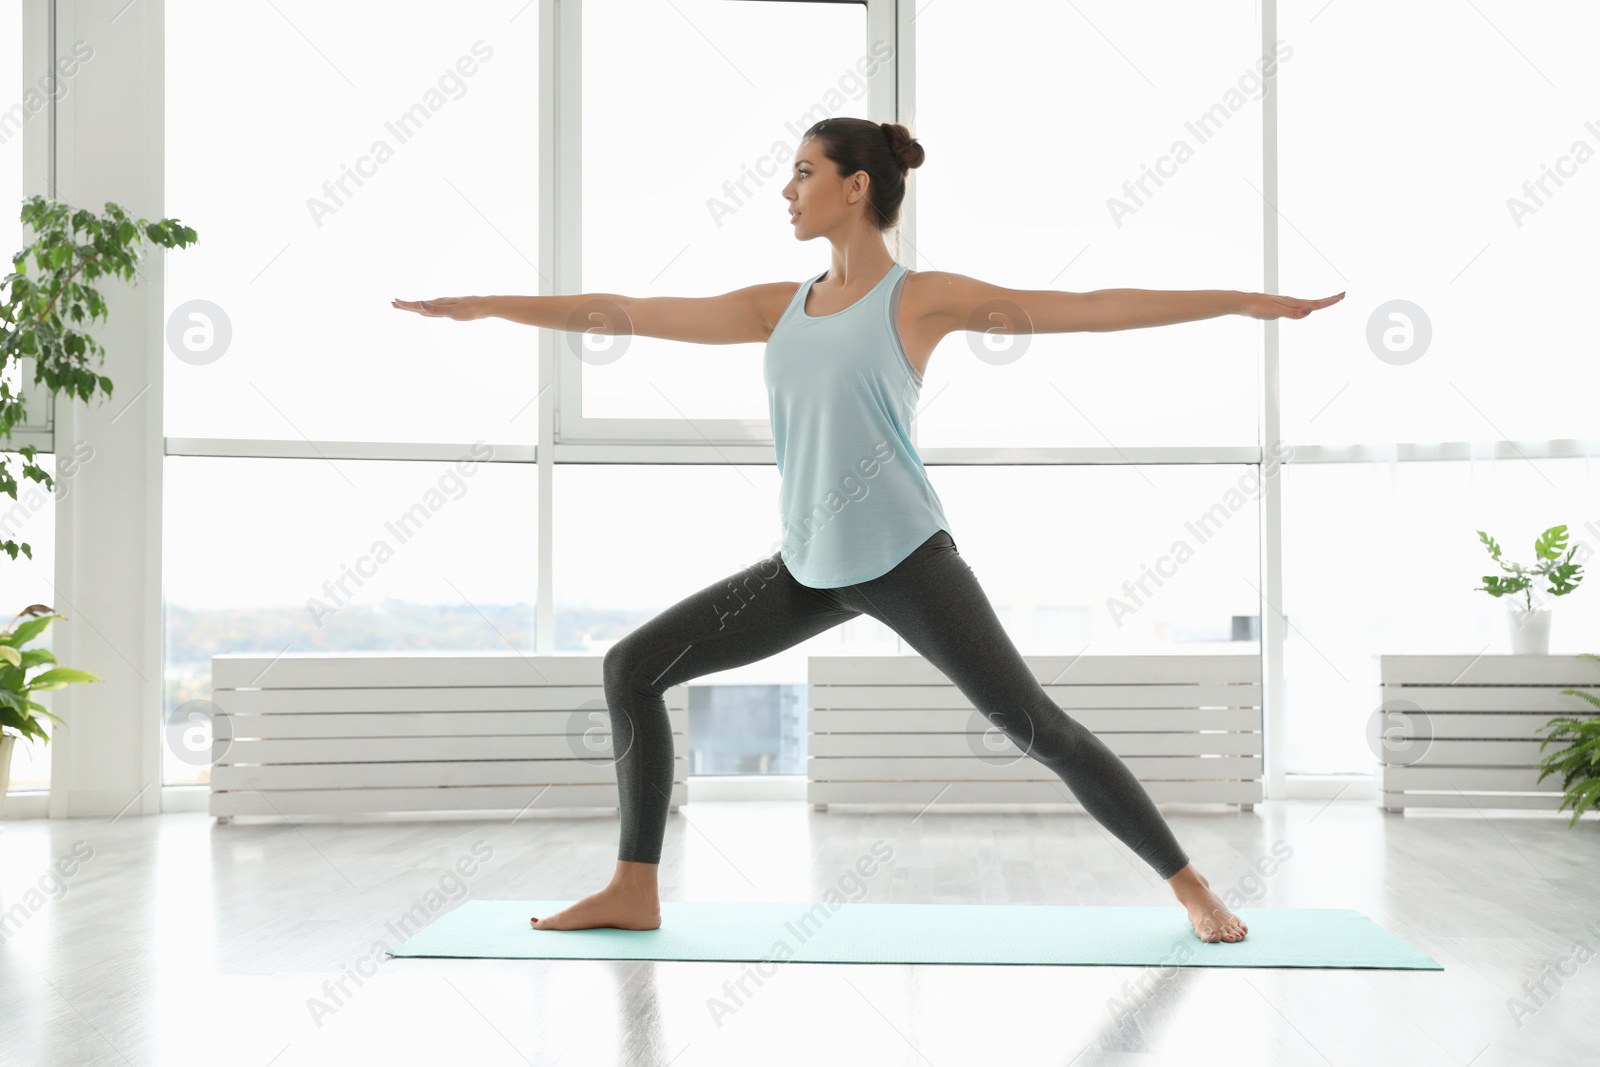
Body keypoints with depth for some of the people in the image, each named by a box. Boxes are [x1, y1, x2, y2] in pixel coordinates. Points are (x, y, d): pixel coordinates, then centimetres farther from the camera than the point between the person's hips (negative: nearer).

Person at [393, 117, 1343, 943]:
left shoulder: (922, 297, -4)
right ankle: (634, 891, 12)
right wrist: (486, 307, 17)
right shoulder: (779, 307, 11)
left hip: (904, 558, -6)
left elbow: (1092, 309, -5)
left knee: (1037, 725, -8)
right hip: (808, 569, 6)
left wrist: (1245, 301, -9)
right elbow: (632, 314, 14)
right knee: (633, 667, 3)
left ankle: (1191, 886, 8)